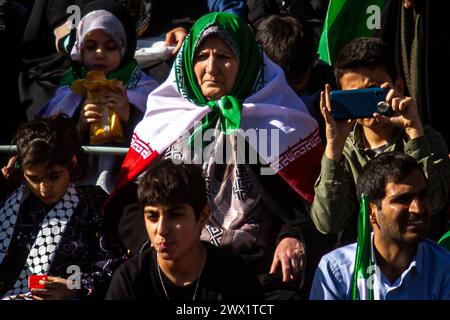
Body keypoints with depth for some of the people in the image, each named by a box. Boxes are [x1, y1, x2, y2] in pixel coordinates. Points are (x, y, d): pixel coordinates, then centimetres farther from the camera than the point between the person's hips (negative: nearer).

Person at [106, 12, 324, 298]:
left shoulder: (279, 122, 12)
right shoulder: (165, 120, 17)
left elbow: (308, 196, 6)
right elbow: (130, 198, 12)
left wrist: (294, 236, -14)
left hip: (260, 267, -1)